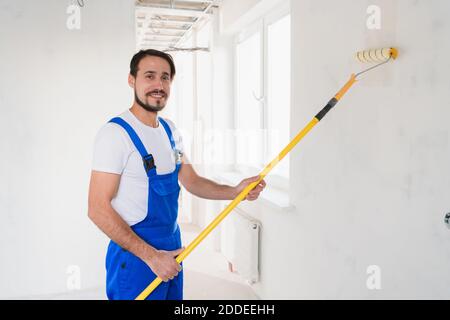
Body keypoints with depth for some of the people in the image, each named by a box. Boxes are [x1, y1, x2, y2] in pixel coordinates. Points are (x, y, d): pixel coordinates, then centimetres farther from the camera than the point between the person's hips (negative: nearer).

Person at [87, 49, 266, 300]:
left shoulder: (170, 130, 6)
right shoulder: (115, 133, -18)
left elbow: (192, 181, 9)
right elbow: (98, 209, -20)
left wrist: (235, 191, -8)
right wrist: (150, 256, -23)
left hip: (173, 247, 8)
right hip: (135, 254, -7)